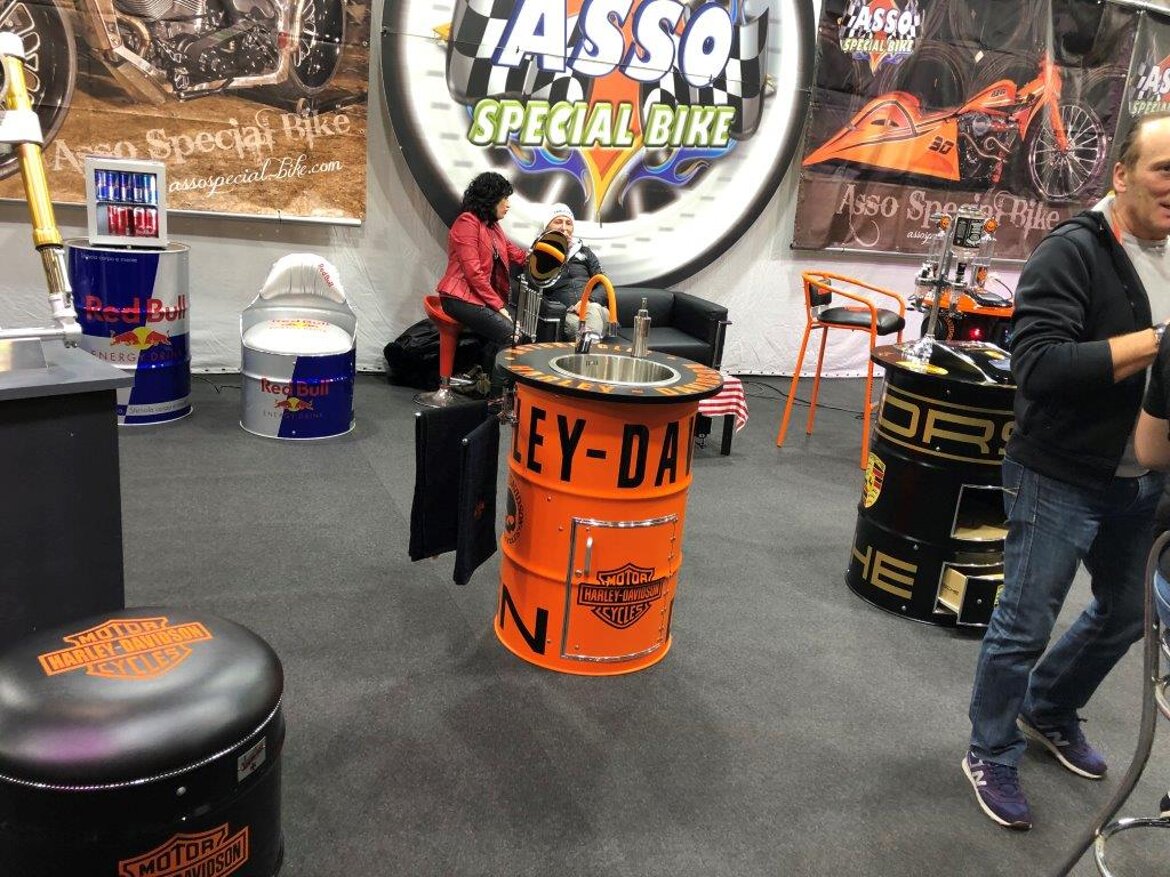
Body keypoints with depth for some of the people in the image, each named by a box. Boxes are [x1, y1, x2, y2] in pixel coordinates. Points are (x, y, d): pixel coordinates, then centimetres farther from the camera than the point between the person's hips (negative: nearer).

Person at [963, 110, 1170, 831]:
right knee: (1024, 628, 5)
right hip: (1062, 481, -8)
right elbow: (1038, 368, -27)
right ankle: (992, 757, 26)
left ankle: (1049, 712, 45)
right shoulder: (1074, 253, -16)